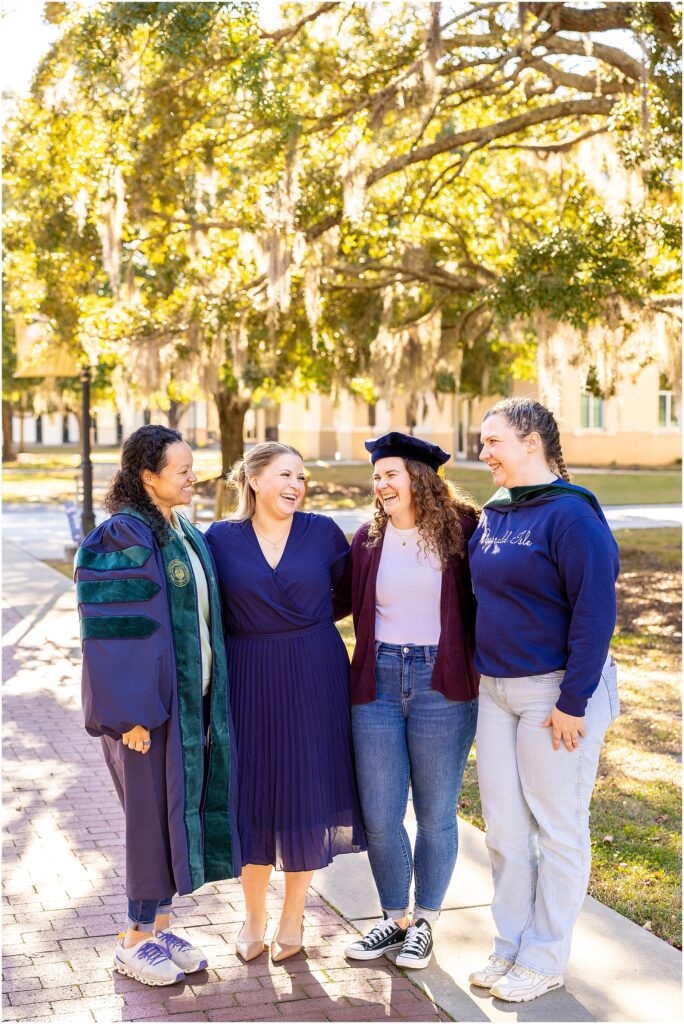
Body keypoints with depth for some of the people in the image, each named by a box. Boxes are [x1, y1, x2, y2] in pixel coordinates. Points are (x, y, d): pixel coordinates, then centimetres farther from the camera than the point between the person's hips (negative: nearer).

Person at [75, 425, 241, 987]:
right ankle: (135, 941, 15)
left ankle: (160, 925, 26)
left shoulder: (187, 534, 11)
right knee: (153, 813, 1)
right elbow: (114, 630, -18)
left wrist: (212, 695, 15)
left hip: (196, 698, 8)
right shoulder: (122, 539, -15)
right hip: (150, 701, -8)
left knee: (181, 808, 13)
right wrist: (131, 712, -20)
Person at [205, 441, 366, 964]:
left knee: (305, 790, 5)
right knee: (252, 791, 6)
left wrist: (310, 624, 4)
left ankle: (293, 916, 22)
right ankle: (254, 915, 24)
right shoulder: (220, 539, -2)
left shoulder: (323, 532, -1)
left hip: (313, 681, 0)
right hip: (248, 681, 0)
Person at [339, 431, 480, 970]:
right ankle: (394, 918, 25)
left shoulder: (461, 531, -3)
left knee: (435, 814, 7)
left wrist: (480, 673, -6)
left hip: (442, 686, -3)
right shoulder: (368, 540, 7)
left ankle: (425, 923, 25)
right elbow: (340, 599, 18)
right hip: (377, 682, 3)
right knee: (379, 815, 6)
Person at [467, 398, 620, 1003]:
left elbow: (596, 610, -18)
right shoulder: (493, 515, 9)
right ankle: (511, 947, 26)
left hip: (555, 691, -7)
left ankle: (545, 961, 16)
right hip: (496, 690, 8)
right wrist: (480, 677, 14)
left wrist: (573, 703, -19)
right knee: (504, 828, 13)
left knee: (557, 828, 5)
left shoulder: (570, 514, -15)